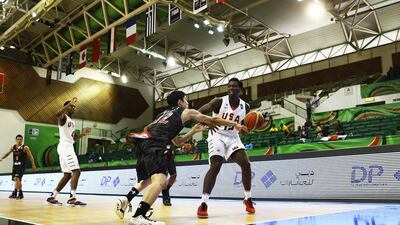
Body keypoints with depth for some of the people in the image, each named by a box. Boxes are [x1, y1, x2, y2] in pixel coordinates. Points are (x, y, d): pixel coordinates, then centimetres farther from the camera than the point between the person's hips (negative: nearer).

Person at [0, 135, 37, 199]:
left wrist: (33, 165, -11)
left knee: (17, 178, -21)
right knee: (18, 180, 13)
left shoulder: (25, 148, -7)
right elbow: (7, 153, 19)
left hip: (21, 165, -6)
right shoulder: (13, 147, 8)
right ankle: (20, 194, 24)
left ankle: (15, 193, -20)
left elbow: (30, 156, -7)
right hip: (15, 165, 6)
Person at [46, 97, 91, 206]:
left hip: (68, 147, 10)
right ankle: (72, 198, -20)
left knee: (67, 174, 11)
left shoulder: (72, 122, 23)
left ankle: (52, 197, 17)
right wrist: (70, 103, -28)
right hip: (65, 147, -10)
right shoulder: (63, 117, -4)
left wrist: (83, 134, 14)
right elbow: (57, 114, -31)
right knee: (76, 171, -17)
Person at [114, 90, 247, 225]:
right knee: (160, 180, -21)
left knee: (148, 179, 28)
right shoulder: (186, 112, 18)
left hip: (142, 143, 9)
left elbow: (177, 142, 43)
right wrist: (235, 124, 35)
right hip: (153, 145, -9)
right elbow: (213, 120, 25)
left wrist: (193, 131, 43)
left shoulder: (164, 114, 37)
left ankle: (125, 200, 19)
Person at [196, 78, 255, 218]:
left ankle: (248, 199, 8)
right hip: (217, 136, -4)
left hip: (233, 137, 4)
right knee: (215, 166, -21)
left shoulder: (245, 107, -1)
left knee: (246, 164, -10)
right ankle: (203, 204, -19)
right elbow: (199, 112, -16)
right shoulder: (219, 101, -13)